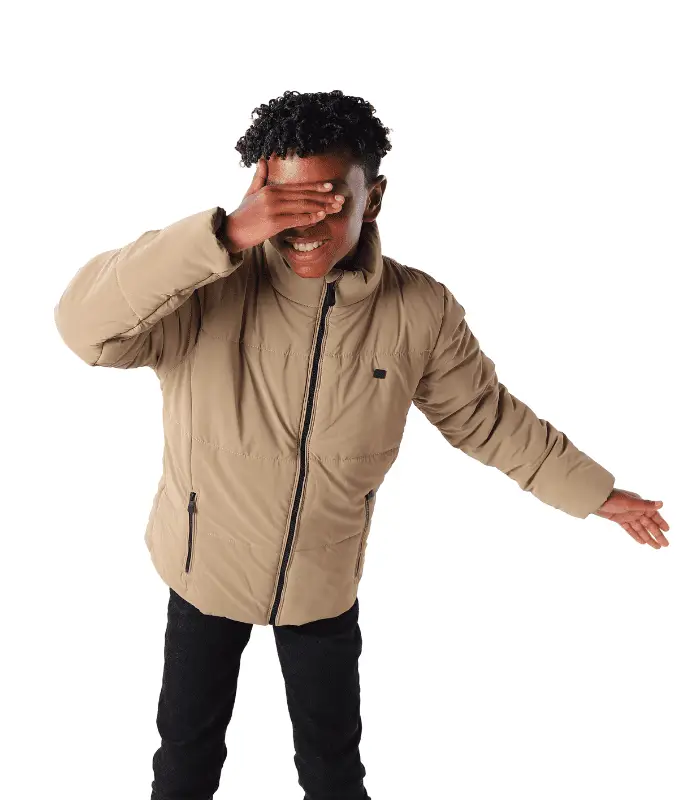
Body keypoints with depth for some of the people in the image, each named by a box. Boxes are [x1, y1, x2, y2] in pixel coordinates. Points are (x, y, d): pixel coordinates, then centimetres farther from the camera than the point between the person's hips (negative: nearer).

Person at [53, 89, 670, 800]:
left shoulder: (420, 311, -16)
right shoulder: (210, 287, -24)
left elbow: (486, 415, -2)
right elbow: (84, 326, -38)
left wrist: (596, 492, 4)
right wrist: (226, 232, -45)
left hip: (326, 578, 1)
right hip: (206, 563, -1)